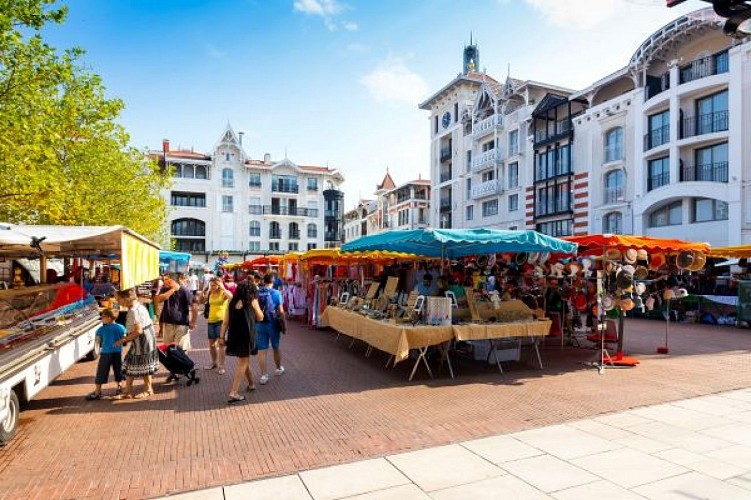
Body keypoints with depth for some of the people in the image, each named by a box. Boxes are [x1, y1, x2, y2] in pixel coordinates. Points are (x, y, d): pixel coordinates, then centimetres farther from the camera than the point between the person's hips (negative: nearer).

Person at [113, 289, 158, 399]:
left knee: (144, 365, 5)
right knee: (130, 364, 13)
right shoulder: (137, 305, 8)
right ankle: (127, 391, 21)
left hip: (143, 339, -10)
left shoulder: (134, 310, -23)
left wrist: (123, 340, -17)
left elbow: (138, 331, -25)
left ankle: (148, 390, 23)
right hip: (140, 340, 10)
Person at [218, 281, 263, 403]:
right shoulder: (252, 301, -3)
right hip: (246, 336, -5)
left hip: (233, 335, 6)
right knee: (242, 363, 1)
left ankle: (251, 384, 39)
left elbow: (225, 322, 4)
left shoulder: (232, 302, 7)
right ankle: (233, 393, -5)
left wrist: (222, 336, 7)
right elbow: (260, 317, 8)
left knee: (244, 361, 22)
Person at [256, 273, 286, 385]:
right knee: (276, 347, 18)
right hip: (273, 324, -1)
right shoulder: (276, 293, -9)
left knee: (261, 350, 5)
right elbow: (281, 311, -10)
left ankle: (264, 375, 5)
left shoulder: (257, 293, -1)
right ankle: (279, 368, 36)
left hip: (259, 324, 1)